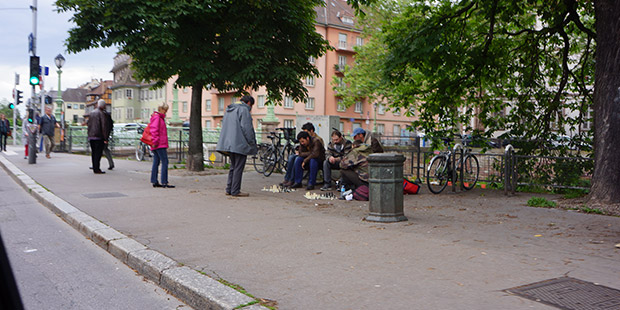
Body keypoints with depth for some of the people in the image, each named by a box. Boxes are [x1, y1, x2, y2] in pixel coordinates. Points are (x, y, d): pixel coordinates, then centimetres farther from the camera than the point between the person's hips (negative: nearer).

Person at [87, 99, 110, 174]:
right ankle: (97, 169, -10)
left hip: (91, 136, 7)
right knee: (98, 153, -7)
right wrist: (105, 138, -13)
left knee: (94, 153, 10)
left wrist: (89, 135, 21)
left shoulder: (91, 113, 15)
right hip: (99, 136, -7)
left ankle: (94, 168, 12)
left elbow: (89, 125, 18)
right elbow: (104, 126, -14)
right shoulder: (101, 113, -8)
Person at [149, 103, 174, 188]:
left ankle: (154, 182, 15)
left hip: (158, 145, 11)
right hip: (160, 145, -11)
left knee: (156, 162, 11)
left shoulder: (160, 117, 21)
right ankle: (164, 183, -11)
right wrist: (155, 141, -21)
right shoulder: (156, 117, -11)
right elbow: (154, 130, -19)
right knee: (165, 162, -10)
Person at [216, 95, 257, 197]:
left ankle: (229, 189, 17)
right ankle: (235, 191, -4)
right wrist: (252, 143, -10)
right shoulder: (244, 109, -8)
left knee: (233, 166, 15)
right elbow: (246, 128, -15)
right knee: (238, 167, -5)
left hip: (229, 144, 9)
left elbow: (224, 126, 23)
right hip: (239, 144, -9)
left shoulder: (229, 110, 20)